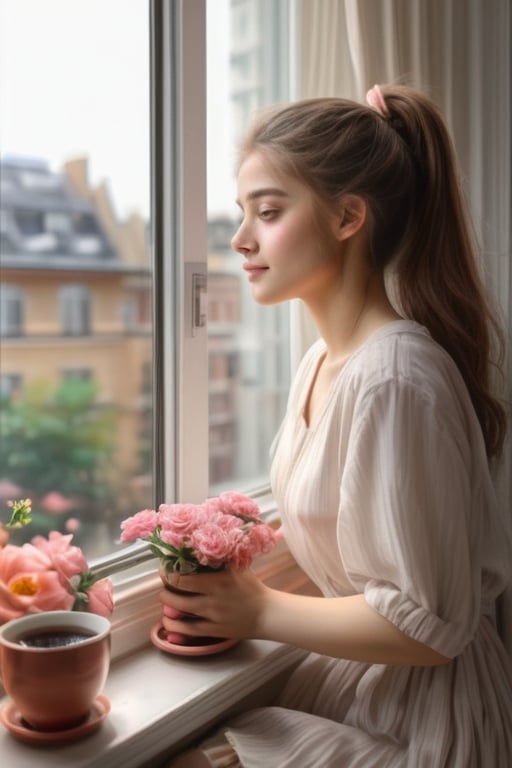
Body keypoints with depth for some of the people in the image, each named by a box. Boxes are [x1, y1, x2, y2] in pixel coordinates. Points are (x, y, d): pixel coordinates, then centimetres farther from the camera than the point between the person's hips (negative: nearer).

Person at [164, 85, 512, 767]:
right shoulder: (320, 360, 2)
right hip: (352, 675, 7)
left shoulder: (393, 377, -27)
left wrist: (260, 611, -15)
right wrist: (239, 568, -2)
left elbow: (429, 626, -24)